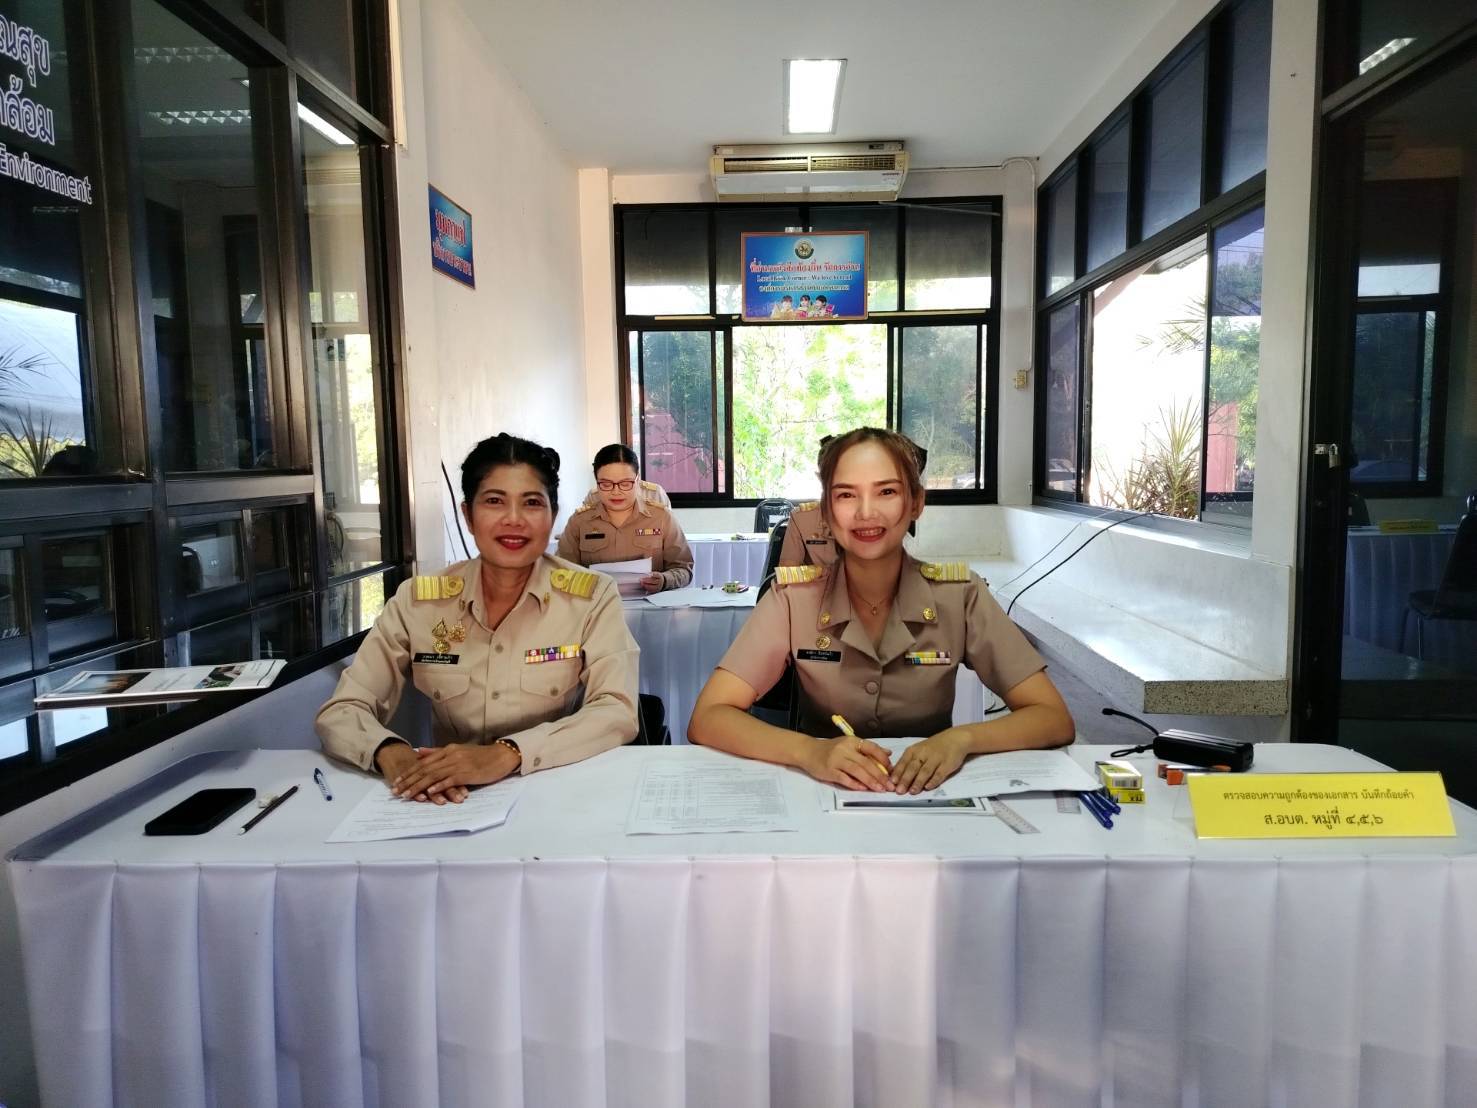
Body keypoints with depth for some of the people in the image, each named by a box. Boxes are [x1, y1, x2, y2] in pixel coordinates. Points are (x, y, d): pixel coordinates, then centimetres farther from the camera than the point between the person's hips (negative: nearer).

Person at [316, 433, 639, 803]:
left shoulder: (592, 597, -6)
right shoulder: (417, 600, -1)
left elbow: (619, 713, -16)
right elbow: (340, 712, -2)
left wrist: (506, 754, -30)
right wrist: (391, 753, -24)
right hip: (453, 802, 2)